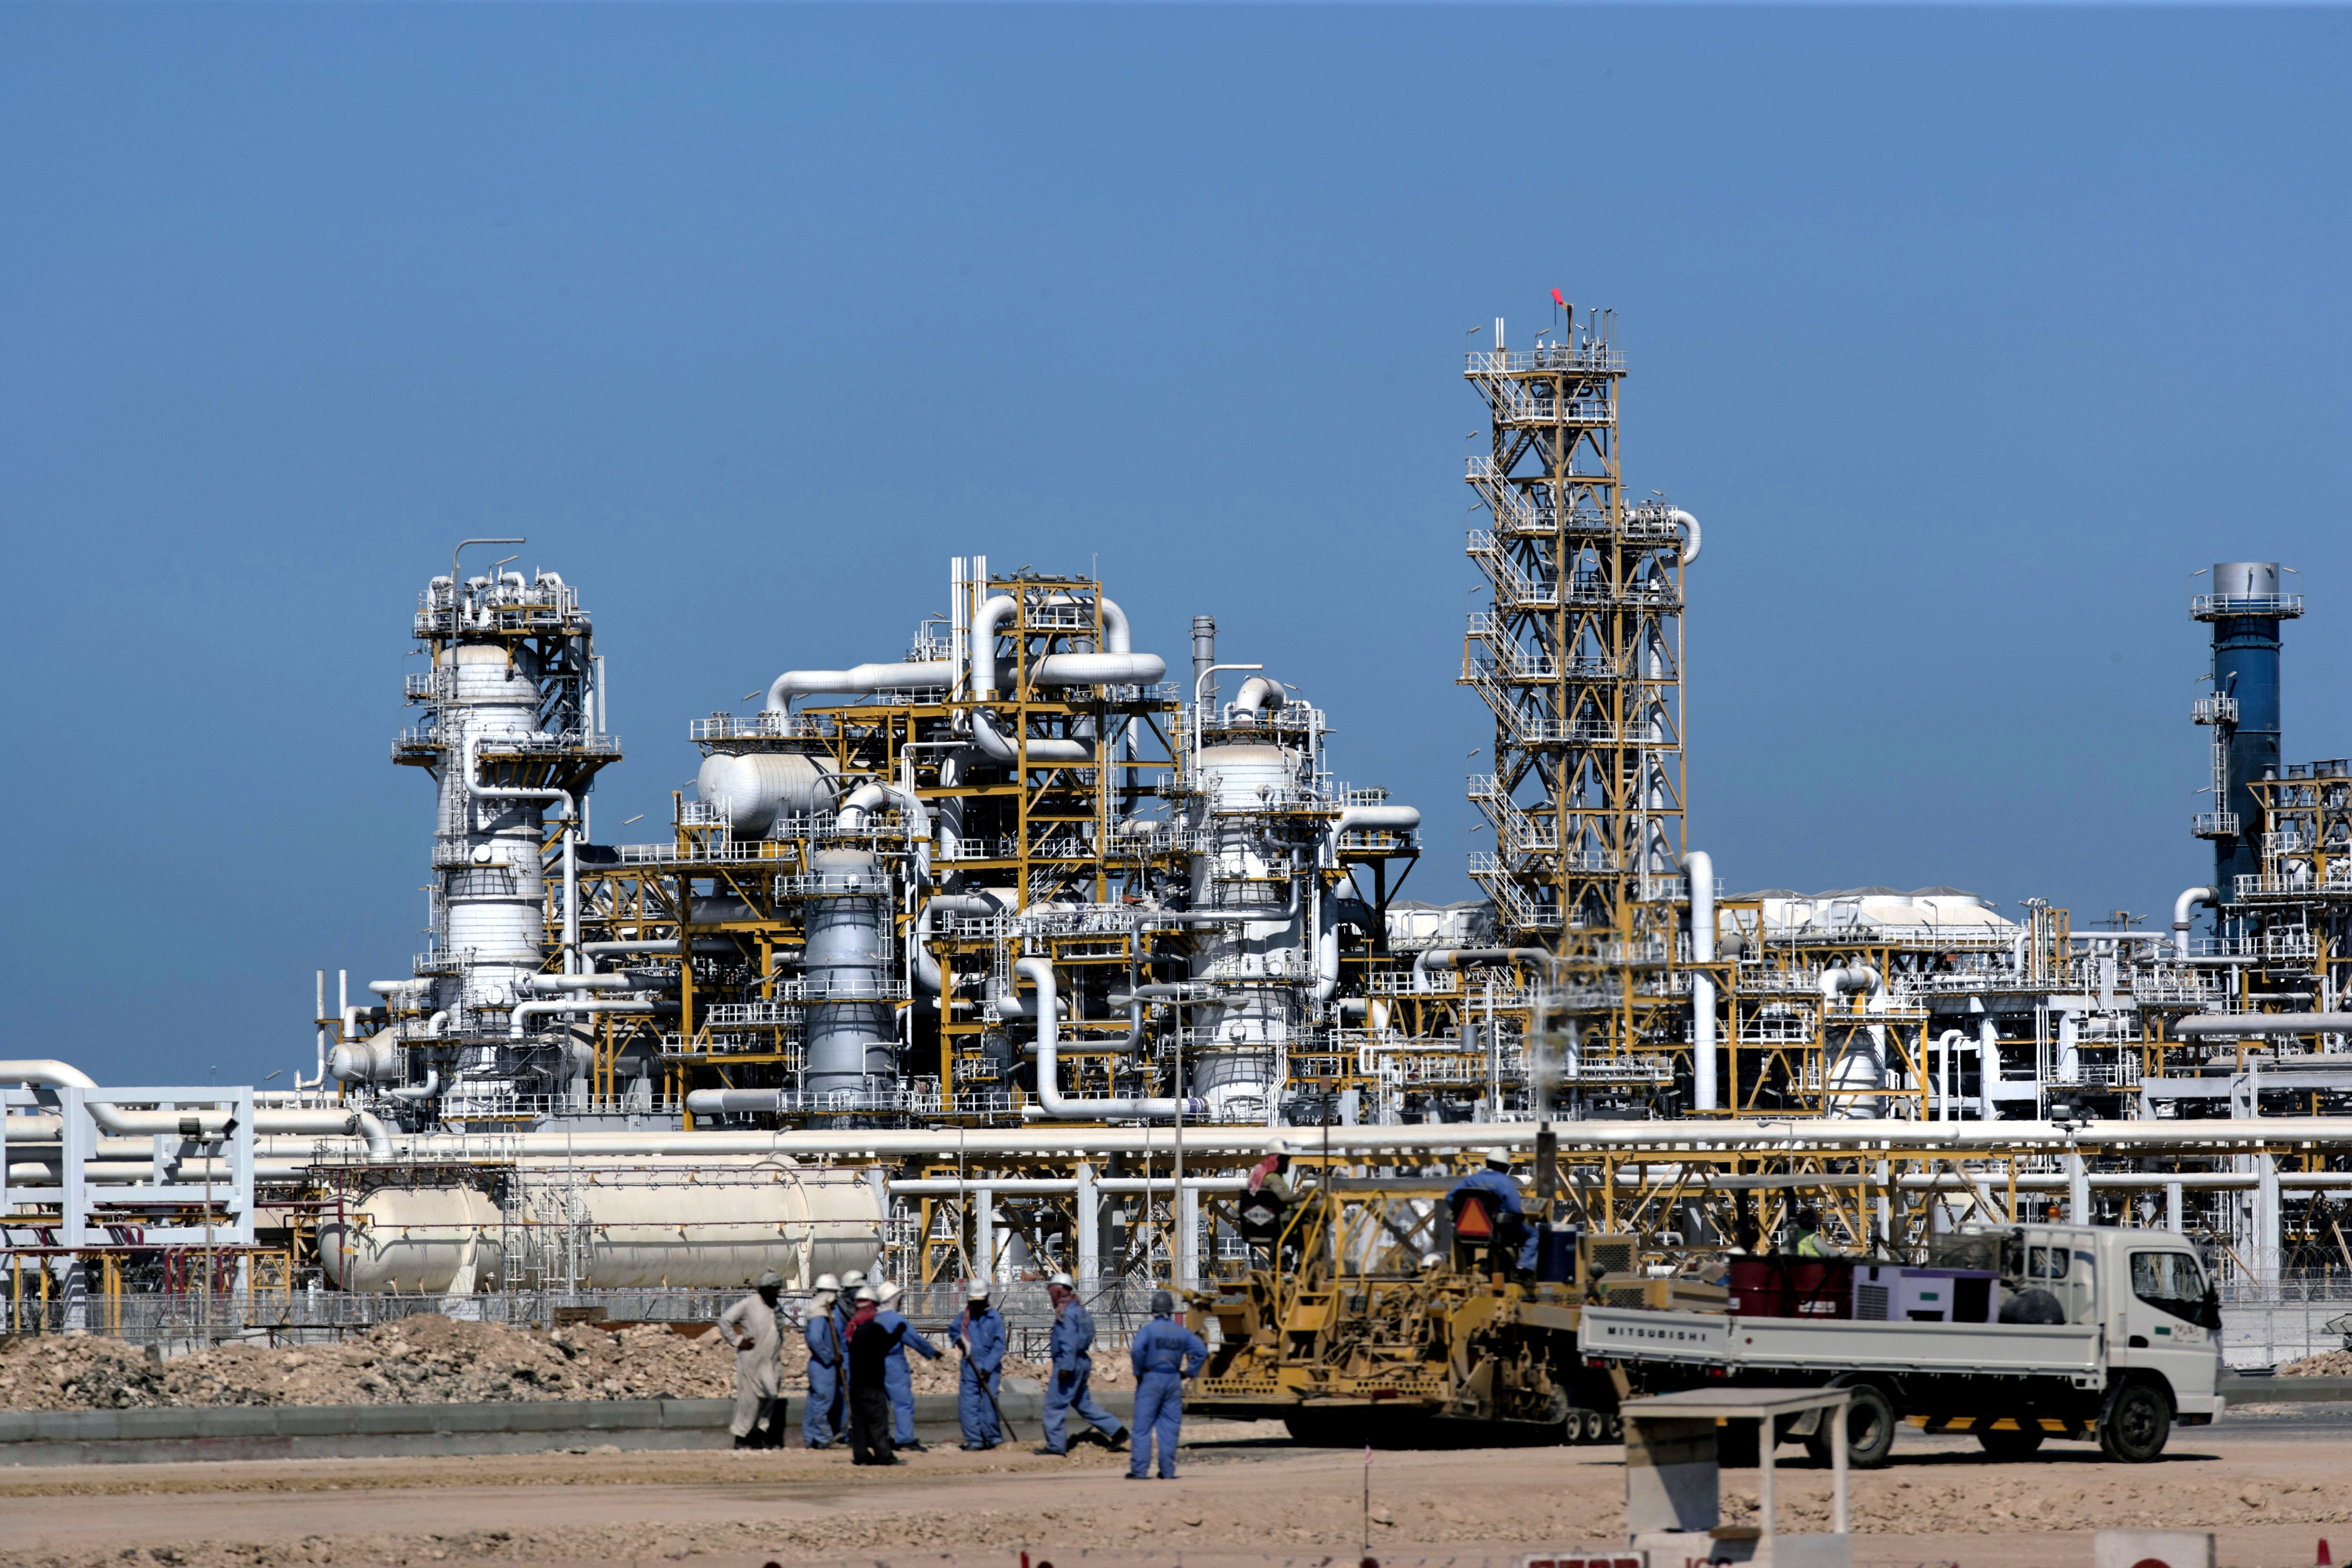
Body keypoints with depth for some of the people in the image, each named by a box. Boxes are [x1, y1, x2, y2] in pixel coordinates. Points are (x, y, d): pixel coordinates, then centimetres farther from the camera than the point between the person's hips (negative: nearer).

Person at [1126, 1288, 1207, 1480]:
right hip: (1174, 1381, 3)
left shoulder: (1148, 1329, -6)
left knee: (1143, 1427, -1)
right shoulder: (1182, 1332, 6)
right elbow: (1201, 1352, 3)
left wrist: (1138, 1372, -8)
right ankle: (1167, 1470, 6)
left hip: (1150, 1380, -3)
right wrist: (1188, 1372, 9)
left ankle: (1139, 1469, -5)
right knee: (1170, 1428, 8)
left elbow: (1137, 1350, -22)